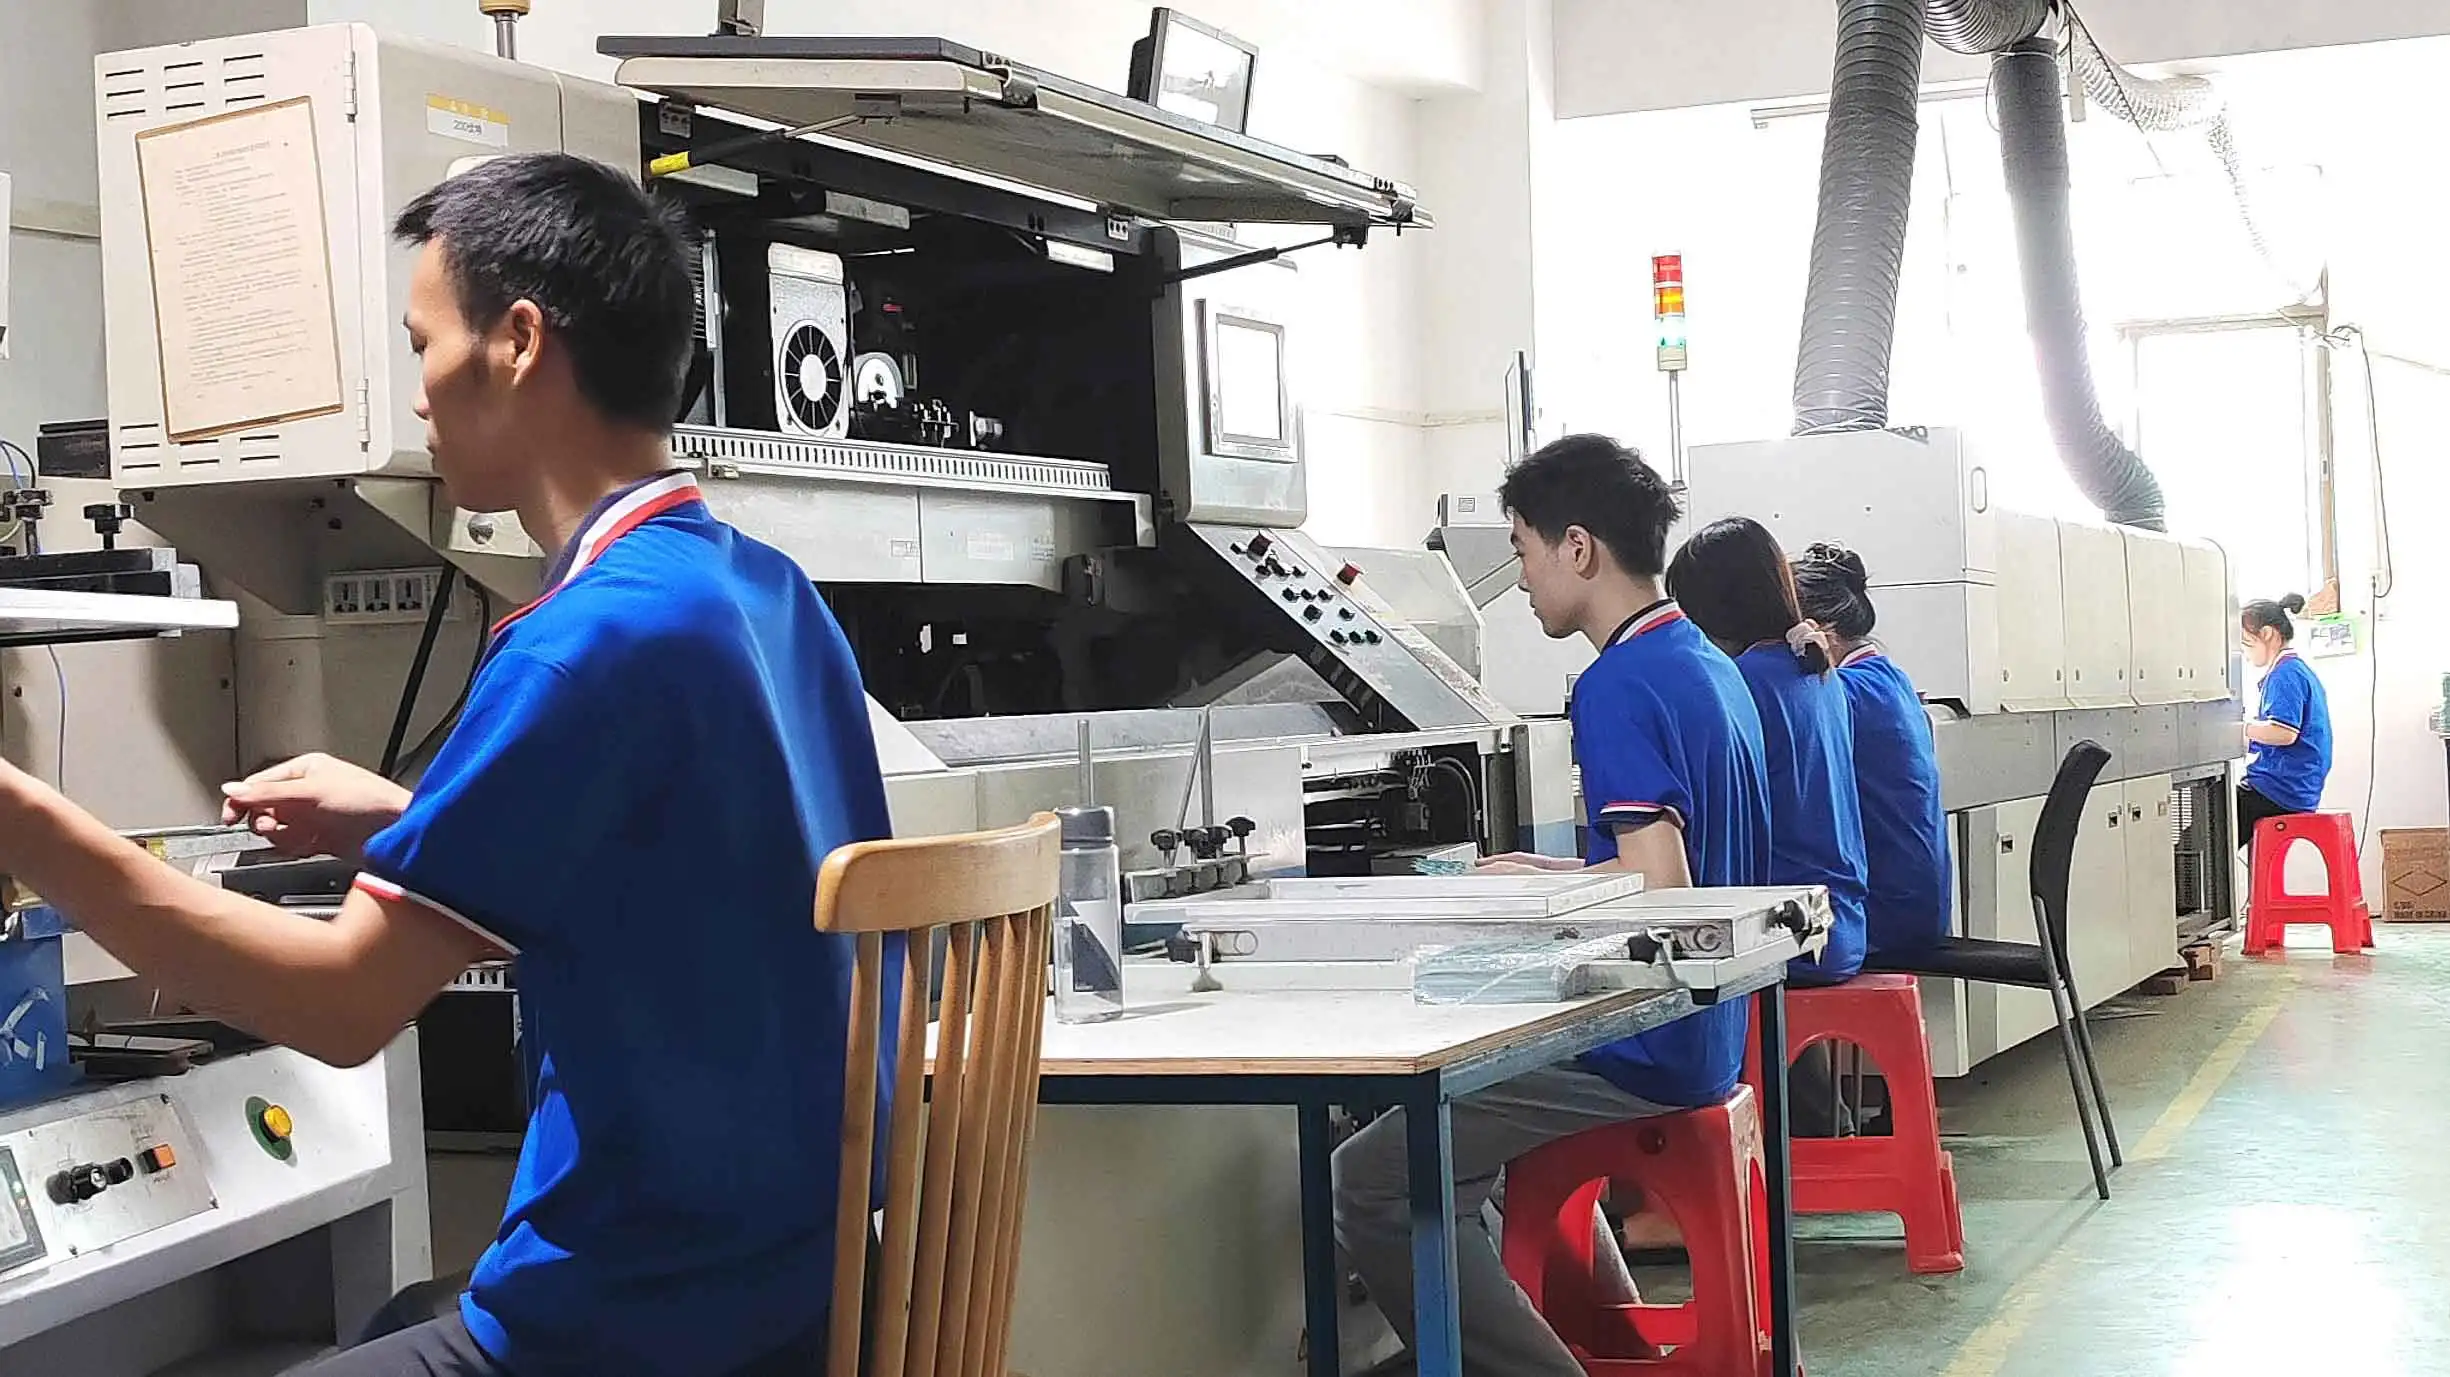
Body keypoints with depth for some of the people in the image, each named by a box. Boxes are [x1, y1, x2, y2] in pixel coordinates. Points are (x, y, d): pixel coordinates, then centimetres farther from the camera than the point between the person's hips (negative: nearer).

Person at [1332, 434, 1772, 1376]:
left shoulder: (1620, 685, -17)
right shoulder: (1707, 666, 12)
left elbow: (1658, 888, -25)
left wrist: (1523, 888, -11)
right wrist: (1559, 875, 15)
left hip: (1643, 1052, -10)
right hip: (1705, 1038, 10)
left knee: (1369, 1183, -14)